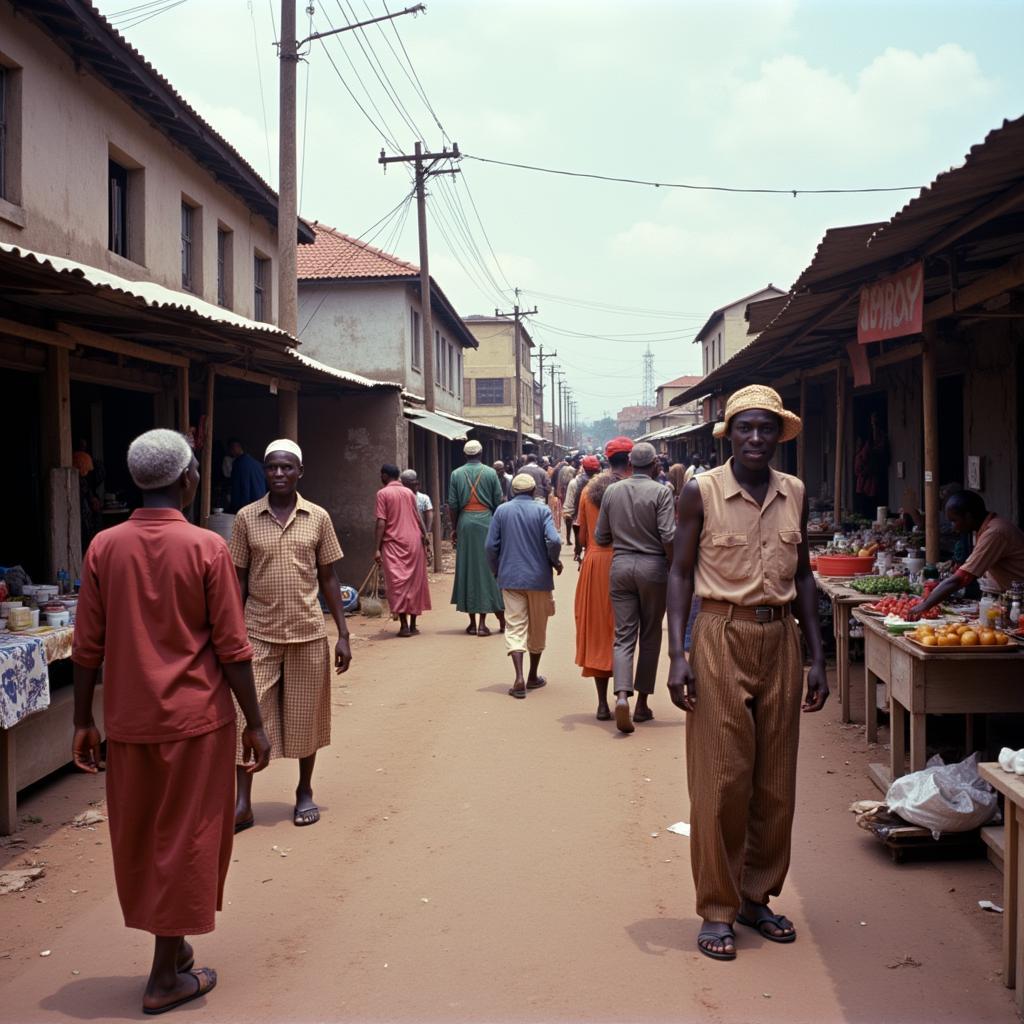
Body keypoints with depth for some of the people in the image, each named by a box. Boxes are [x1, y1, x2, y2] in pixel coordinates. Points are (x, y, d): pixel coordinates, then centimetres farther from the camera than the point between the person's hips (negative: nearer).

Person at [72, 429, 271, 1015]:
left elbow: (88, 648, 1)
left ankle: (173, 943, 32)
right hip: (195, 718, -4)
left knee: (139, 838, 17)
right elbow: (232, 649, -11)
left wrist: (84, 721, 11)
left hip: (129, 720, 4)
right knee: (185, 841, 7)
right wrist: (255, 724, -3)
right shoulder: (207, 548, -11)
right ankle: (167, 978, 16)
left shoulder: (104, 548, -2)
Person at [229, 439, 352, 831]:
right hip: (259, 634, 0)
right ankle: (242, 803, 9)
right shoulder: (246, 518, 0)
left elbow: (328, 578, 5)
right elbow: (239, 579, 4)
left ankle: (305, 792, 27)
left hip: (308, 634, 1)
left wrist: (343, 634, 1)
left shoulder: (318, 518, 1)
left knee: (305, 718, 10)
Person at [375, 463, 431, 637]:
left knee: (397, 583, -4)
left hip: (394, 543, -4)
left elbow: (381, 523, -10)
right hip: (414, 541, 4)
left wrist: (377, 548, -10)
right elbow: (418, 519, 12)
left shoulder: (383, 493, -4)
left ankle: (404, 625, -12)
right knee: (414, 582, 9)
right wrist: (424, 536, 23)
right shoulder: (409, 492, 10)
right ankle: (413, 625, 12)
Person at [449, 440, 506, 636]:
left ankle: (472, 622, 11)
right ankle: (482, 623, -1)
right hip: (486, 522, -1)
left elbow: (452, 504, 0)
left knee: (467, 568, 8)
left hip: (465, 523, 1)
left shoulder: (456, 474, 1)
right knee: (486, 568, 3)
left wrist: (454, 528, 9)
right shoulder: (490, 473, -1)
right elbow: (498, 502, 0)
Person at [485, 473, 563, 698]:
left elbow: (491, 545, 0)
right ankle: (533, 677, 25)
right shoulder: (541, 510, -5)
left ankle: (519, 677, -17)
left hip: (510, 578, 1)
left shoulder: (502, 511, 2)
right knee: (537, 628, 14)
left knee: (514, 626, 0)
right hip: (538, 577, -1)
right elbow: (554, 540, -18)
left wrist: (496, 570, 15)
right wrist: (555, 562, 1)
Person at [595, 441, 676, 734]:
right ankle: (642, 702, 16)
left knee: (623, 636, 2)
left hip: (620, 565, 3)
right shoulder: (661, 492, -8)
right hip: (653, 567, -3)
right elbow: (668, 537, -15)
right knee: (650, 636, 10)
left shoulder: (612, 491, 4)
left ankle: (622, 696, -18)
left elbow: (600, 537, 9)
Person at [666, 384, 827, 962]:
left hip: (781, 639, 4)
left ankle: (756, 896, 25)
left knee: (776, 781, 9)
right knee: (721, 780, -2)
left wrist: (817, 656, 8)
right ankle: (717, 910, 11)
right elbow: (681, 573, -2)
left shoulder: (795, 494, 7)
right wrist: (678, 654, -11)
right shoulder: (701, 493, -4)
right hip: (722, 637, -4)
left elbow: (803, 575, 13)